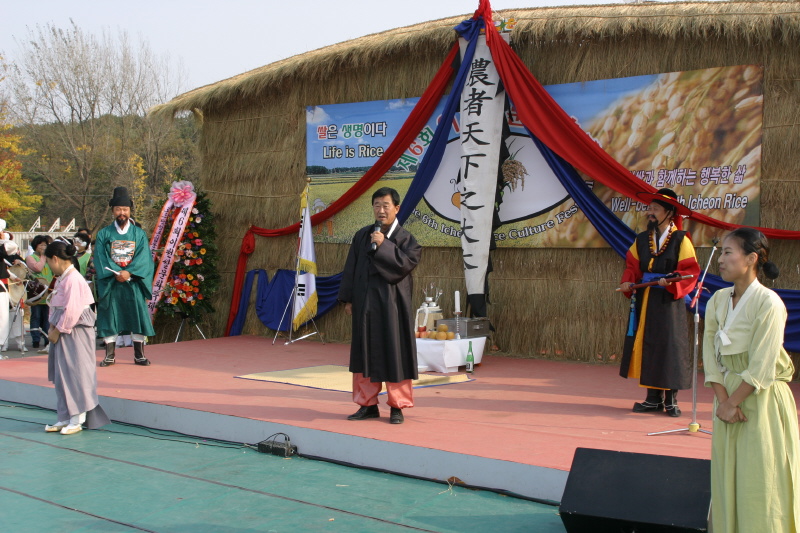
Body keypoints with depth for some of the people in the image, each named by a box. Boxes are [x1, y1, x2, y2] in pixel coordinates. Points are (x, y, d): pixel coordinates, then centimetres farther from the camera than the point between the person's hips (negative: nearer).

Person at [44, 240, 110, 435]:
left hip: (76, 334, -10)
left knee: (75, 376, -3)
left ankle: (77, 420, 6)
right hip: (62, 333, 10)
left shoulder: (73, 280, -18)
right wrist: (52, 327, 2)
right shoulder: (62, 279, 11)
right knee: (62, 376, 13)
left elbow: (71, 311, -21)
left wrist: (57, 330, -13)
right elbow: (55, 307, 15)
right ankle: (64, 418, 21)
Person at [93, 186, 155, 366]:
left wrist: (129, 272, -19)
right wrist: (116, 273, -18)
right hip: (110, 283, 0)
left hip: (133, 283, 0)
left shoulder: (139, 234, 8)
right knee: (110, 316, 0)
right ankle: (110, 355, 8)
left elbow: (144, 257, -3)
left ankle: (139, 354, 5)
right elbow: (100, 259, -3)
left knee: (137, 315, -2)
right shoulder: (103, 234, 7)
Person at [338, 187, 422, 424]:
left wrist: (384, 245, -17)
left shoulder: (405, 239, 0)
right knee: (365, 352, 7)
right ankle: (367, 404, 17)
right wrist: (348, 298, 5)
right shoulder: (362, 236, 9)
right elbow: (351, 268, 9)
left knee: (394, 353, 0)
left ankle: (397, 406, 10)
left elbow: (407, 263, -16)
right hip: (365, 302, 4)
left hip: (392, 304, -3)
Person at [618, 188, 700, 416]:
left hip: (669, 303, -5)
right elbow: (632, 266, 11)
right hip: (644, 301, 5)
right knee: (646, 346, 4)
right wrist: (627, 282, -7)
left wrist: (671, 281, -24)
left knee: (670, 347, -1)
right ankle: (654, 399, 13)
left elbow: (690, 271, -8)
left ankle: (671, 399, 9)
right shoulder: (641, 240, 10)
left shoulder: (681, 240, -4)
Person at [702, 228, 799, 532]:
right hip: (729, 395, 6)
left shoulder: (769, 304, -15)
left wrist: (733, 401, -12)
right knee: (726, 479, 11)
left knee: (758, 481, 0)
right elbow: (709, 353, 1)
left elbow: (761, 368, -17)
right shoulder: (718, 300, 4)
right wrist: (722, 399, -8)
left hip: (762, 399, -6)